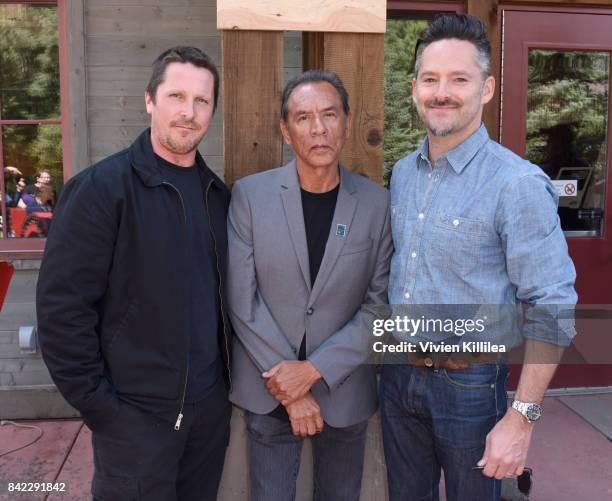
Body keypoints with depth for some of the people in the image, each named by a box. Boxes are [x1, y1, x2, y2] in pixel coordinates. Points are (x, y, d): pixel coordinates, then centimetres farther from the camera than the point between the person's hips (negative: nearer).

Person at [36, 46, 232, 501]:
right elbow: (63, 307, -15)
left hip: (212, 403, 6)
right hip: (136, 414, -5)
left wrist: (226, 373, 8)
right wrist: (99, 405, -13)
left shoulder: (217, 193, 6)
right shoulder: (100, 189, -13)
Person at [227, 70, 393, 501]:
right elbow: (242, 300, -9)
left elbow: (380, 305, -4)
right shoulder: (250, 194, -6)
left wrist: (315, 369, -13)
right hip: (269, 392, -1)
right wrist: (290, 388, -11)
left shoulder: (376, 202, -4)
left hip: (345, 392, 1)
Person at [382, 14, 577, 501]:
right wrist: (390, 360, 9)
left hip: (468, 383, -5)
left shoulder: (518, 183, -18)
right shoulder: (402, 173, 3)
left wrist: (522, 418, -19)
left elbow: (552, 307, -17)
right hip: (398, 372, 6)